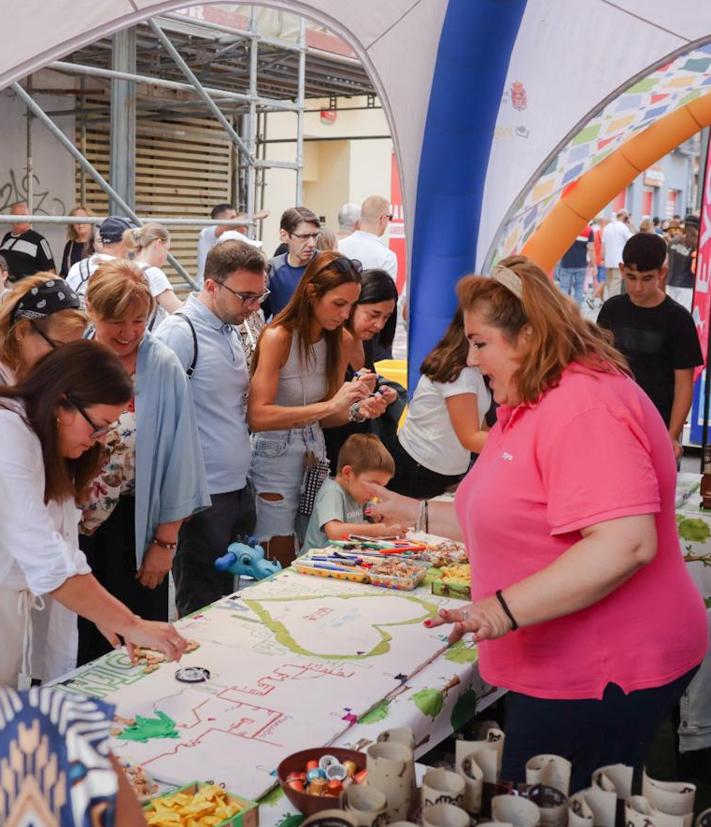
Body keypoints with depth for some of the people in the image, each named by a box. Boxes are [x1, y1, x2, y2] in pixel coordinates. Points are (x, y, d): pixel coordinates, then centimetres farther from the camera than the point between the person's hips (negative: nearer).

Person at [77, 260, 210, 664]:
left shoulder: (164, 368, -9)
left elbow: (178, 460, -5)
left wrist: (165, 541, -4)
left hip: (135, 530, -1)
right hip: (71, 524, 2)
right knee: (74, 648, 11)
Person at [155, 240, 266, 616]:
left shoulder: (230, 330, 13)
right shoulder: (180, 332, -15)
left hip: (239, 486, 8)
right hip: (204, 497, -8)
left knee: (233, 595, 17)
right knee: (200, 609, 4)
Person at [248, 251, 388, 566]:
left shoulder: (341, 341, 3)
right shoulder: (278, 337, -16)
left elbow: (324, 417, 11)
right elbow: (258, 416, -26)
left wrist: (358, 410, -10)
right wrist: (331, 405, -29)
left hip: (314, 455, 6)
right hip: (273, 456, -6)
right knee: (279, 567, 2)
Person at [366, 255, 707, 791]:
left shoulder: (584, 408, -22)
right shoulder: (529, 407, 14)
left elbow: (625, 544, -32)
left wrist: (505, 609, -33)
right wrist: (418, 514, 17)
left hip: (600, 676, -10)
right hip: (556, 667, 10)